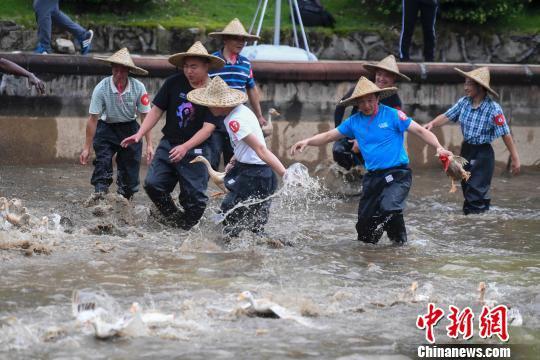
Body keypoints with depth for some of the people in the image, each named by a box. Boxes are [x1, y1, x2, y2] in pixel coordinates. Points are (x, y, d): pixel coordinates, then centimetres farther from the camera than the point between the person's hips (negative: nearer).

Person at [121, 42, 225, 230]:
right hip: (168, 145, 3)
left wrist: (185, 147, -26)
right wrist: (140, 134, -6)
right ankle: (174, 218, 7)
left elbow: (208, 127, -14)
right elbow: (157, 110, 6)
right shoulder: (174, 83, 0)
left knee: (195, 197, -5)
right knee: (153, 184, -12)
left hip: (195, 150, -3)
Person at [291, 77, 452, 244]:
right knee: (365, 223, 7)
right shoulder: (354, 121, 8)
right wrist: (307, 141, -1)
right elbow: (329, 136, 14)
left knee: (389, 208, -29)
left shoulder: (392, 115, -6)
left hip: (397, 174, -5)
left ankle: (400, 243, -10)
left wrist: (438, 147, -23)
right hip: (372, 177, 5)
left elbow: (420, 131, -9)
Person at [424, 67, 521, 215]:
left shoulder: (493, 109, -20)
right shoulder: (464, 102, -4)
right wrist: (432, 124, -23)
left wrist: (515, 158, -13)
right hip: (466, 149, 6)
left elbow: (505, 134, -16)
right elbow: (447, 116, -2)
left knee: (476, 192, -8)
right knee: (466, 187, 15)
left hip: (483, 153, -6)